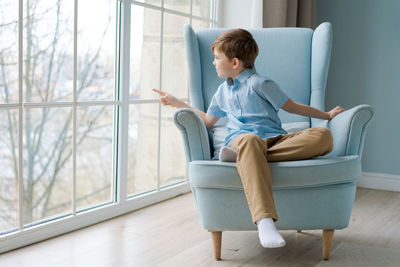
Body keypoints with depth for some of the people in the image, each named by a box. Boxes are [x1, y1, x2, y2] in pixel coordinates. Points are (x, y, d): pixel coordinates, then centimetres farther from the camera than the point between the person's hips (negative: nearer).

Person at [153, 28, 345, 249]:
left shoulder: (259, 84, 10)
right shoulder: (222, 91, 28)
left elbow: (291, 106, 17)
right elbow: (208, 121, 39)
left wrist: (326, 115, 15)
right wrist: (176, 103, 42)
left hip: (275, 138, -1)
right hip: (242, 138, 1)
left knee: (324, 136, -30)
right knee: (249, 140, -41)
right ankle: (264, 222, -57)